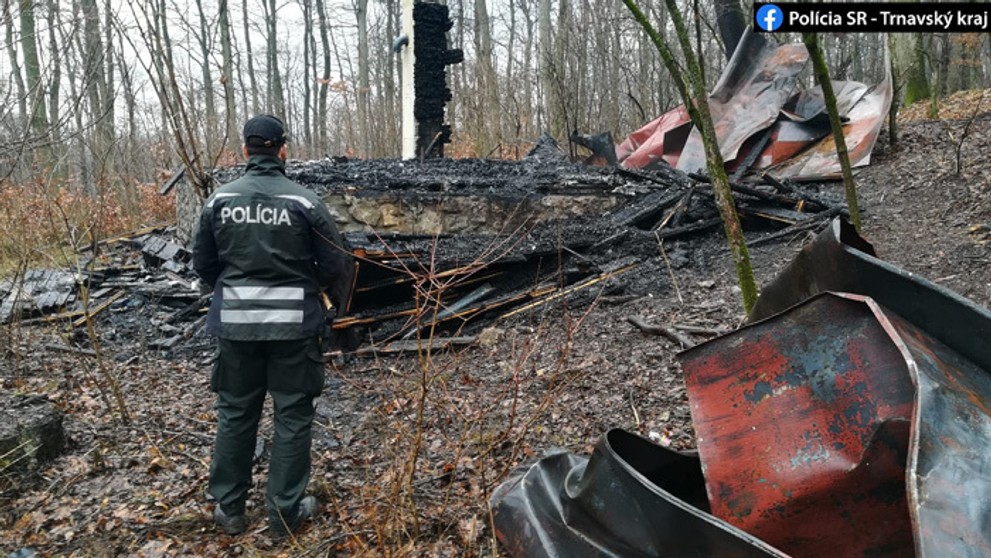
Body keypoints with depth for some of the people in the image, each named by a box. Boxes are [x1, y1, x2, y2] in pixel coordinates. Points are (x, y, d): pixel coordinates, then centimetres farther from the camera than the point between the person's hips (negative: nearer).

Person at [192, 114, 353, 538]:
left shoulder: (220, 200, -1)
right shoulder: (304, 202, -9)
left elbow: (202, 263, 6)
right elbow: (336, 264, -6)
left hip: (235, 324, 3)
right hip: (294, 325, -2)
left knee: (235, 414, 15)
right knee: (292, 417, 9)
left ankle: (229, 509, 27)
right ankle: (285, 513, 17)